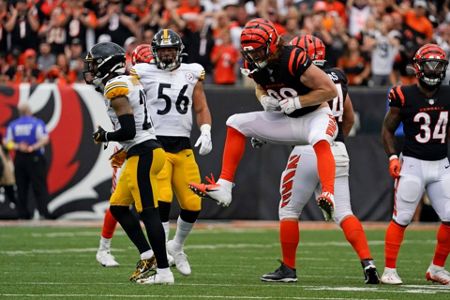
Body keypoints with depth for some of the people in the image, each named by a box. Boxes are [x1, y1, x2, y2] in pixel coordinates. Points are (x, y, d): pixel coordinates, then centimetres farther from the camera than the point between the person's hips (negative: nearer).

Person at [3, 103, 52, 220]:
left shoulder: (13, 125, 6)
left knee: (21, 187, 8)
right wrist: (33, 147, -18)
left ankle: (22, 213, 7)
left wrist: (18, 146, -9)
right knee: (39, 185, -5)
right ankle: (43, 211, -15)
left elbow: (6, 142, 1)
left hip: (19, 157, 4)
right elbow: (44, 139, -15)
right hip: (35, 157, -4)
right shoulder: (37, 123, -5)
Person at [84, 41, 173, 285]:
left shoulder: (115, 89, -13)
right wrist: (124, 151, 22)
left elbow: (128, 131, -18)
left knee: (148, 212, -8)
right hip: (142, 153, 10)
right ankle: (147, 255, 16)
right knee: (118, 207, 15)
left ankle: (164, 272, -7)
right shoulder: (129, 82, 16)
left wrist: (105, 137, -3)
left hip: (143, 155, -10)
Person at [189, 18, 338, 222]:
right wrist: (264, 99, -6)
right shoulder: (254, 65, -6)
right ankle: (223, 187, -3)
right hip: (286, 120, 8)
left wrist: (297, 102, -25)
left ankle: (328, 197, -56)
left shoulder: (293, 60, -28)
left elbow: (330, 90, -24)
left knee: (320, 141, -41)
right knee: (235, 124, 1)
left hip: (315, 116, -8)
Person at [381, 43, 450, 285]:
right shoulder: (405, 96, -8)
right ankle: (389, 270, 4)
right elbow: (388, 129, 0)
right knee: (401, 219, -4)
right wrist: (393, 157, -10)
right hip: (412, 164, -4)